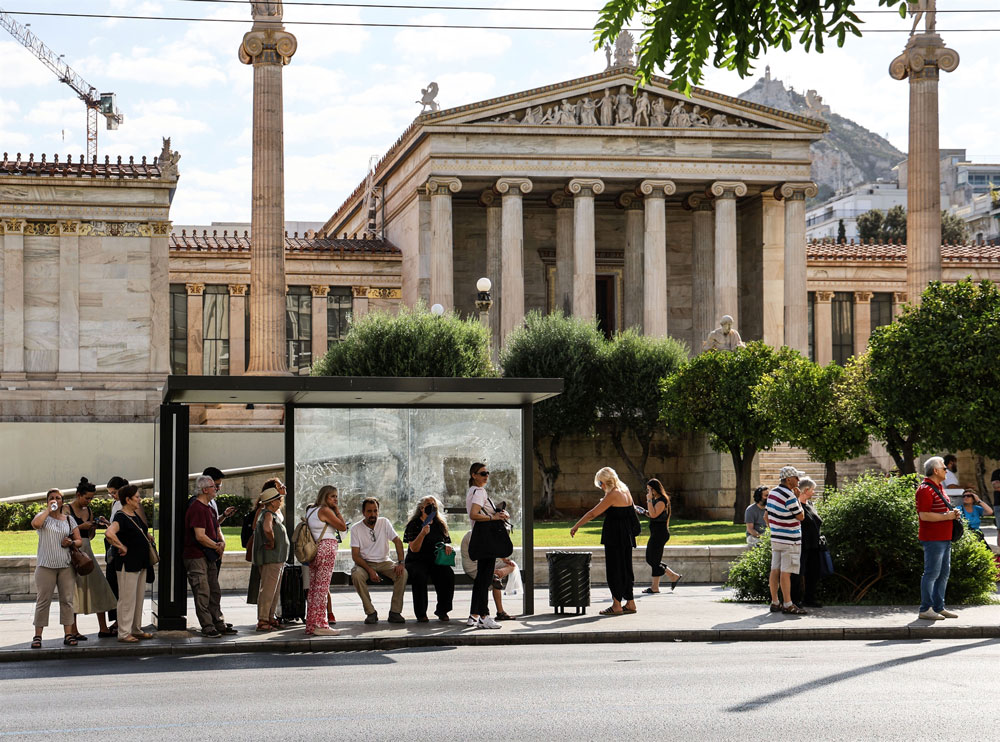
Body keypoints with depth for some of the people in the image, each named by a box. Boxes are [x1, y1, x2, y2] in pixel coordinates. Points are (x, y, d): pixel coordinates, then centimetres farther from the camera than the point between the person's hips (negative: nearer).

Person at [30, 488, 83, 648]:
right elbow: (35, 524, -21)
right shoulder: (43, 517, 4)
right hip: (46, 565, -3)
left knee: (67, 599, 2)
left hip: (66, 565, 3)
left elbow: (79, 541, 14)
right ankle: (37, 636, -1)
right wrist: (48, 509, -13)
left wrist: (71, 542, -7)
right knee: (43, 600, -4)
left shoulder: (69, 519, 13)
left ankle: (68, 634, 6)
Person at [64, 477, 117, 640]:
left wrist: (94, 526, 1)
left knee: (99, 585, 2)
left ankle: (103, 629, 7)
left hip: (86, 550, 7)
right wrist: (81, 527, -17)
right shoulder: (66, 510, -5)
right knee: (74, 588, -4)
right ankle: (73, 631, 1)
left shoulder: (88, 511, 15)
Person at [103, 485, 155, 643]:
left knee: (139, 597, 15)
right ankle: (124, 633, 2)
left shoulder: (135, 515, 12)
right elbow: (109, 533, -36)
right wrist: (122, 547, -25)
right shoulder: (121, 517, -17)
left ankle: (136, 629, 25)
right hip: (128, 563, -9)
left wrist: (148, 536, 14)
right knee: (127, 598, -4)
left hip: (141, 562, 9)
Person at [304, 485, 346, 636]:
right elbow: (343, 526, -7)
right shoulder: (325, 511, -8)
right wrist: (337, 511, 2)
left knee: (313, 588, 9)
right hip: (326, 548, -9)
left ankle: (311, 625, 10)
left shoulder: (310, 511, 19)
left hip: (314, 550, 9)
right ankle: (320, 625, -12)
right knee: (322, 587, -10)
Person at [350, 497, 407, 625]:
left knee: (403, 573, -27)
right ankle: (371, 613, -23)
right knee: (356, 575, -35)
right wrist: (370, 570, -25)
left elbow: (398, 542, -4)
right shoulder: (356, 529, -7)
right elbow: (355, 555, -10)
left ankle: (395, 612, -20)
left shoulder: (384, 523, -1)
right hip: (365, 563, -2)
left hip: (383, 562, 2)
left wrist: (400, 562, -20)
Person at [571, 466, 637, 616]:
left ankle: (616, 605, -1)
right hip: (627, 536, 9)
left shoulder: (612, 495, -15)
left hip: (614, 537, -9)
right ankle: (630, 603, 17)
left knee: (614, 569, -3)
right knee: (625, 569, 14)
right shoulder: (625, 492, 11)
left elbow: (593, 514, -13)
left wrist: (576, 526, -6)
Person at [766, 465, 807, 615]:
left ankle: (774, 603, 13)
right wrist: (798, 498, -4)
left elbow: (767, 516, 16)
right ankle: (788, 605, -4)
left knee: (775, 570, 8)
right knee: (786, 572, -6)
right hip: (790, 541, -8)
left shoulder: (772, 492, 8)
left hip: (775, 538, 8)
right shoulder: (789, 496, -19)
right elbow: (801, 516, -10)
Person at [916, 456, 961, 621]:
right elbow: (924, 515, -22)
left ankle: (939, 607, 20)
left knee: (944, 573, 13)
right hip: (932, 539, -10)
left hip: (944, 538, 10)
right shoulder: (925, 489, -15)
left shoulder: (938, 487, 18)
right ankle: (925, 609, -5)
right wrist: (946, 516, -17)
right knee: (931, 573, -8)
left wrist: (952, 514, 11)